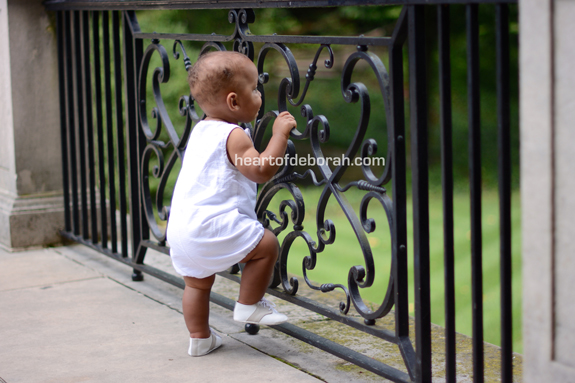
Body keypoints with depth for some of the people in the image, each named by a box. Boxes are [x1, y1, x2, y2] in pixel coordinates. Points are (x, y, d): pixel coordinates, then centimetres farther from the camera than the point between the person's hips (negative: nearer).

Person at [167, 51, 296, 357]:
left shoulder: (201, 130, 18)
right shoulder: (233, 136, -11)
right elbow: (262, 170, -20)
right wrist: (279, 134, -13)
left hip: (180, 228, 9)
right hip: (212, 225, -9)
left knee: (197, 282, 22)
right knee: (267, 245, 1)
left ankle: (199, 337, 28)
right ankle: (249, 306, 9)